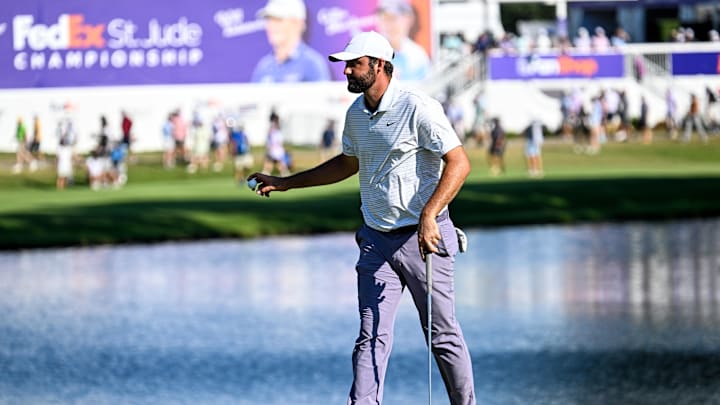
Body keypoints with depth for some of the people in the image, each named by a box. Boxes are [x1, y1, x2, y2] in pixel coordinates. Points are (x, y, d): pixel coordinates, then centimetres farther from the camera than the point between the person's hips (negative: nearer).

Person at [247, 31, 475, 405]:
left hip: (422, 237, -6)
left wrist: (429, 214, -28)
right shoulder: (356, 113, 9)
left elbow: (459, 163, -18)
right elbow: (348, 164, 27)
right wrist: (285, 183, 25)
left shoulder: (418, 108, -15)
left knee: (443, 336, 2)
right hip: (376, 238, 6)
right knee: (372, 337, -2)